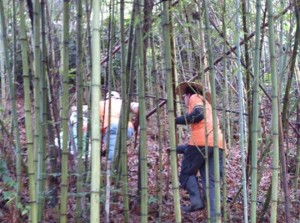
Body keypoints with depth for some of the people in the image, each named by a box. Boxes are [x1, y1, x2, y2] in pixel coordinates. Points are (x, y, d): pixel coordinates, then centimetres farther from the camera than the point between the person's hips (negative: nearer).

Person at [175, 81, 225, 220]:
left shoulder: (195, 97, 15)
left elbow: (198, 114, -11)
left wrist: (177, 120, 1)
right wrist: (176, 149, 43)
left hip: (202, 140, -7)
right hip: (218, 144, 7)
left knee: (187, 172, 10)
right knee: (211, 182, 3)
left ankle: (196, 200, -10)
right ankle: (214, 217, -8)